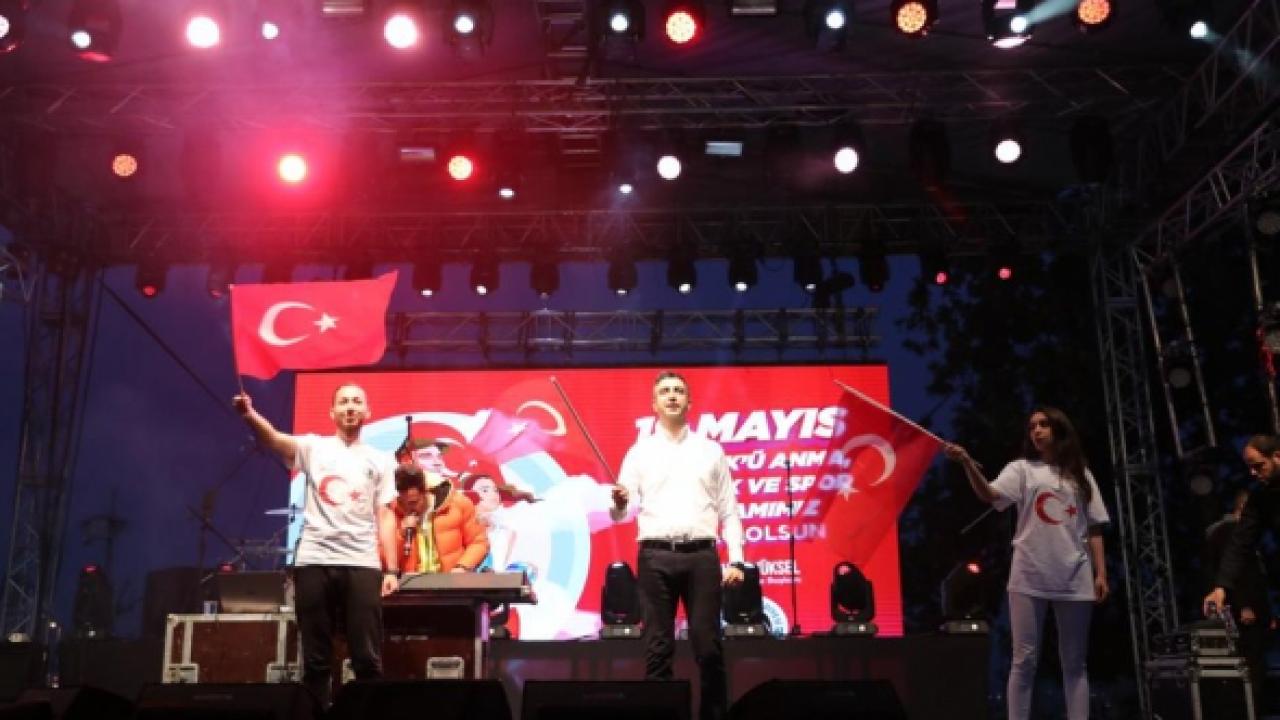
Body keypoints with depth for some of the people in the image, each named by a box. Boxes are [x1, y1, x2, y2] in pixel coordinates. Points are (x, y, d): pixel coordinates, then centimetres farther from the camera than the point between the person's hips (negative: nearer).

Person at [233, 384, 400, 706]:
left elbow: (385, 516, 9)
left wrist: (392, 569, 0)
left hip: (362, 564, 0)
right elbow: (273, 438, -11)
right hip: (314, 562, 0)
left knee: (368, 659, 0)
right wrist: (250, 415, -34)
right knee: (316, 659, 6)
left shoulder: (379, 460, 14)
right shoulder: (314, 447, 10)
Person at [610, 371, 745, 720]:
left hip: (702, 556, 0)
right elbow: (623, 513, 2)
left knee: (708, 646, 1)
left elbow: (729, 510, 10)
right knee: (658, 646, 2)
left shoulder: (711, 450, 11)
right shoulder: (640, 451, 9)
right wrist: (619, 503, -21)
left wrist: (735, 559, 1)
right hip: (656, 557, 0)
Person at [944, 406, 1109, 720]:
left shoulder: (1080, 474, 15)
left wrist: (1101, 572, 3)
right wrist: (967, 462, -30)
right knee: (1024, 659, -2)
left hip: (1074, 579, 2)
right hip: (1029, 577, -2)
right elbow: (989, 495, -13)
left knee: (1075, 662, 7)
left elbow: (1094, 528, 13)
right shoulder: (1022, 469, 7)